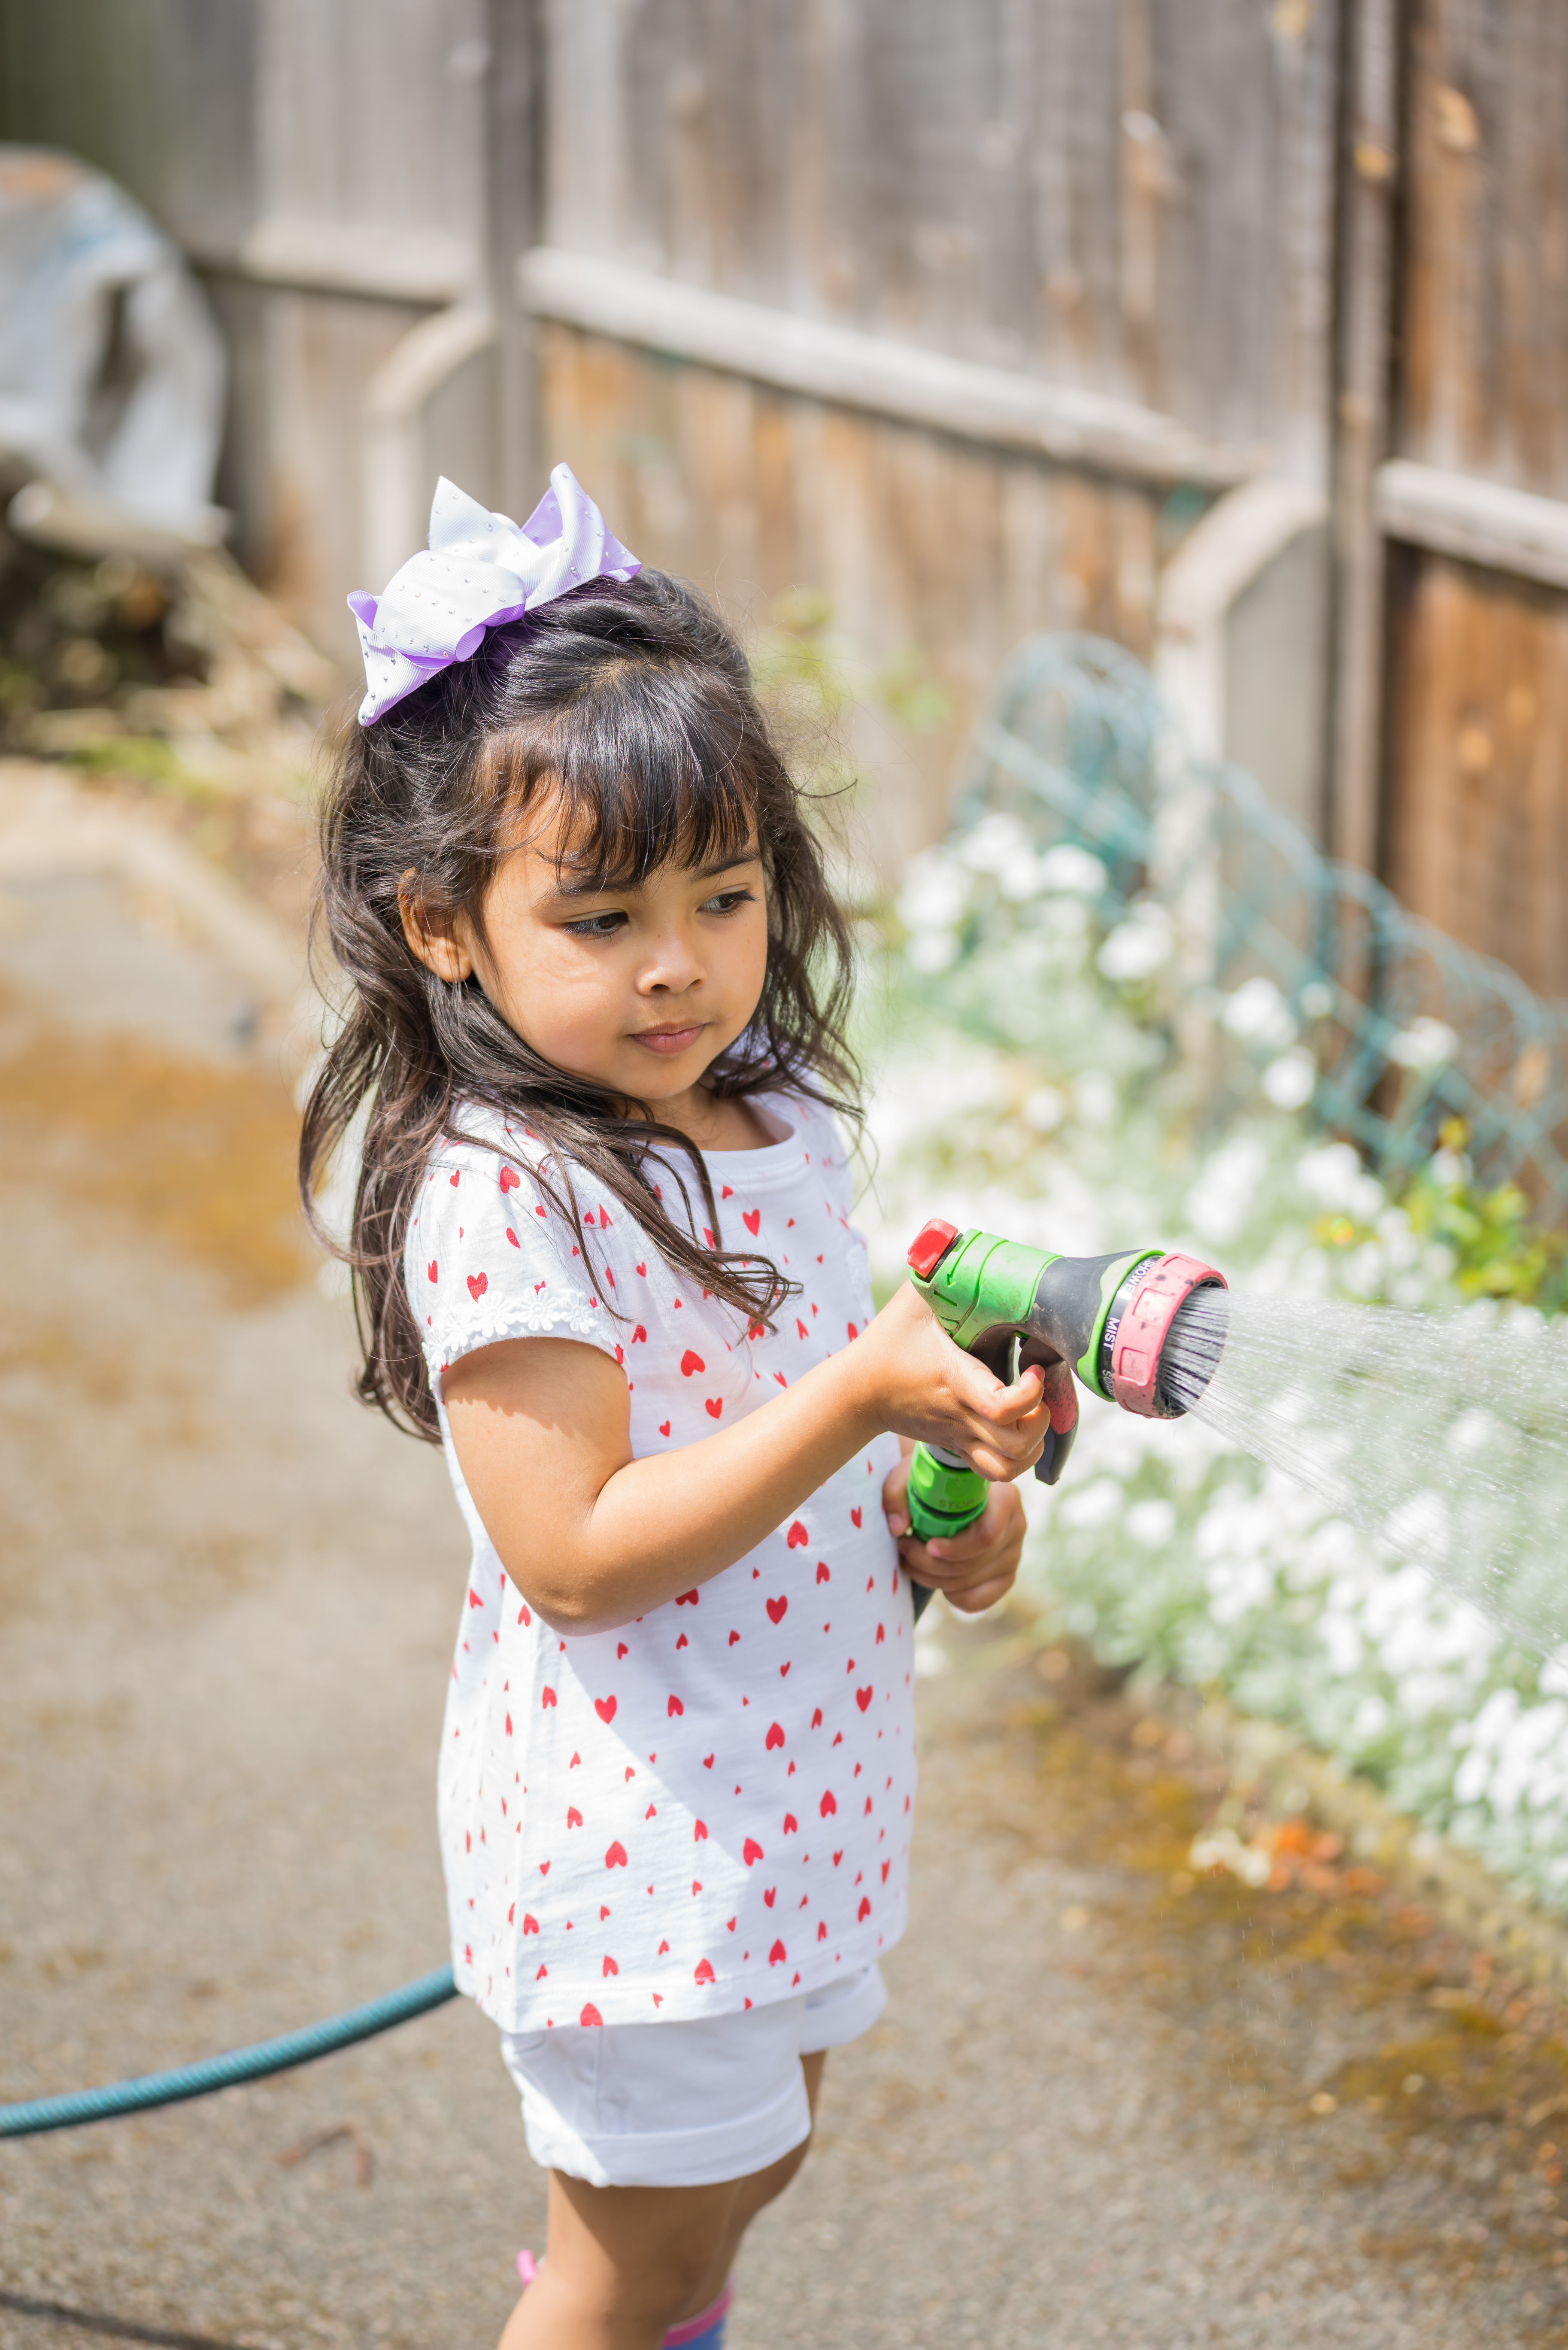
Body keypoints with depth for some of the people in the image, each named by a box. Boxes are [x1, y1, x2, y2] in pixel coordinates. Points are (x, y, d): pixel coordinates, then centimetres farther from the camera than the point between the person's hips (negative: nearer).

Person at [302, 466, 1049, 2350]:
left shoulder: (776, 1115, 1)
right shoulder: (497, 1198, -25)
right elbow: (574, 1559, -28)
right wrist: (865, 1394, -34)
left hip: (800, 1780, 8)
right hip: (632, 1831, -8)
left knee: (742, 2169, 26)